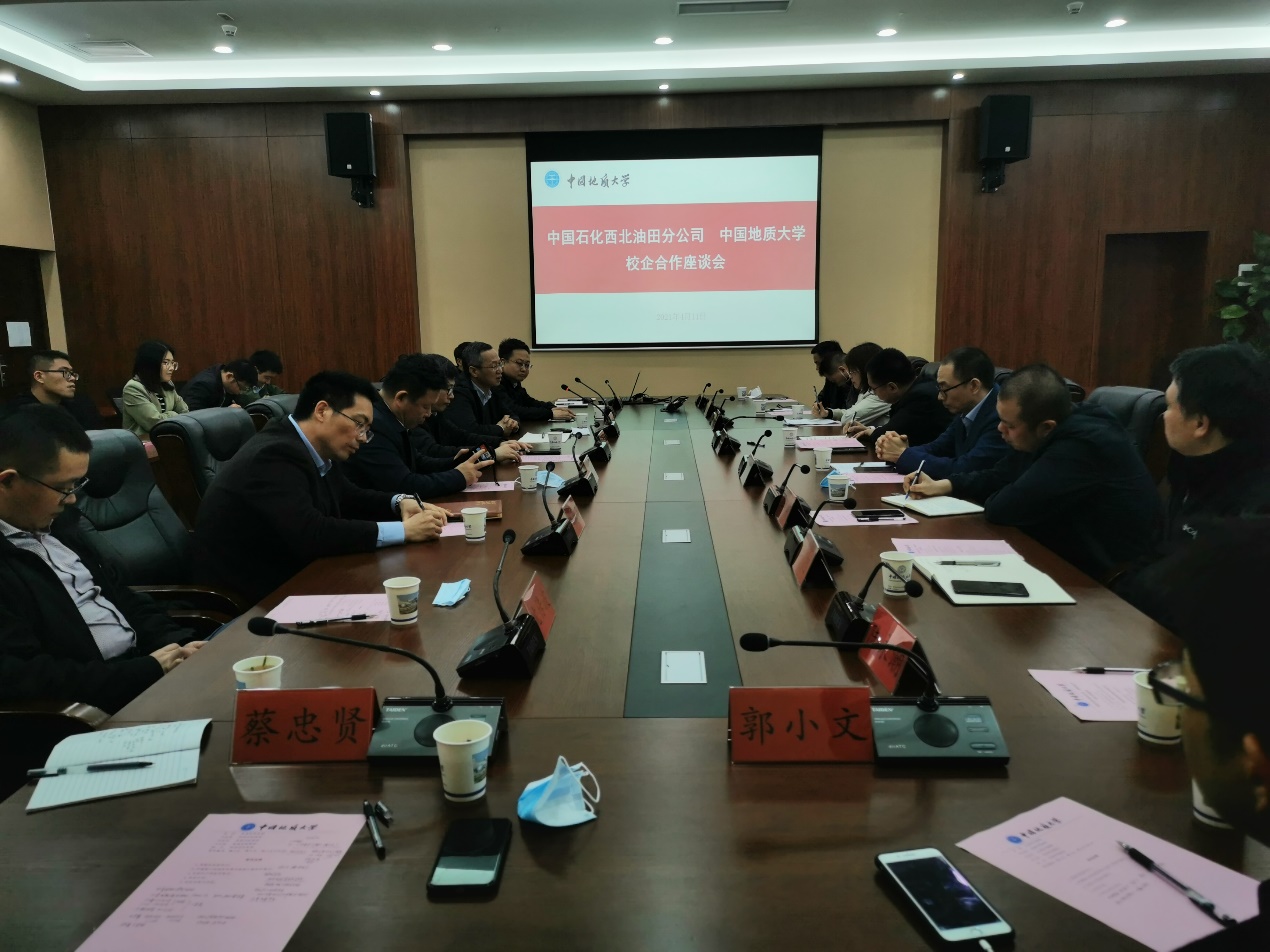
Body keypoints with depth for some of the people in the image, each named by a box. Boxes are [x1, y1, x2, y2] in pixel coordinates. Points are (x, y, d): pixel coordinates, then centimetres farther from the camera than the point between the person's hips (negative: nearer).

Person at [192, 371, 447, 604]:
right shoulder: (276, 456, -24)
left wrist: (399, 502, -3)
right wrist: (403, 530, -27)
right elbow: (311, 536, -33)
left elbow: (347, 498, 17)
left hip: (284, 580, 8)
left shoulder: (315, 452, 2)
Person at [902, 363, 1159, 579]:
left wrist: (991, 501, -8)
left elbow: (1006, 508, -29)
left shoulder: (1083, 446, -29)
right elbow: (1000, 476, 13)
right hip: (1067, 558, 8)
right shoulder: (1055, 436, 1)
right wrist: (943, 485, 1)